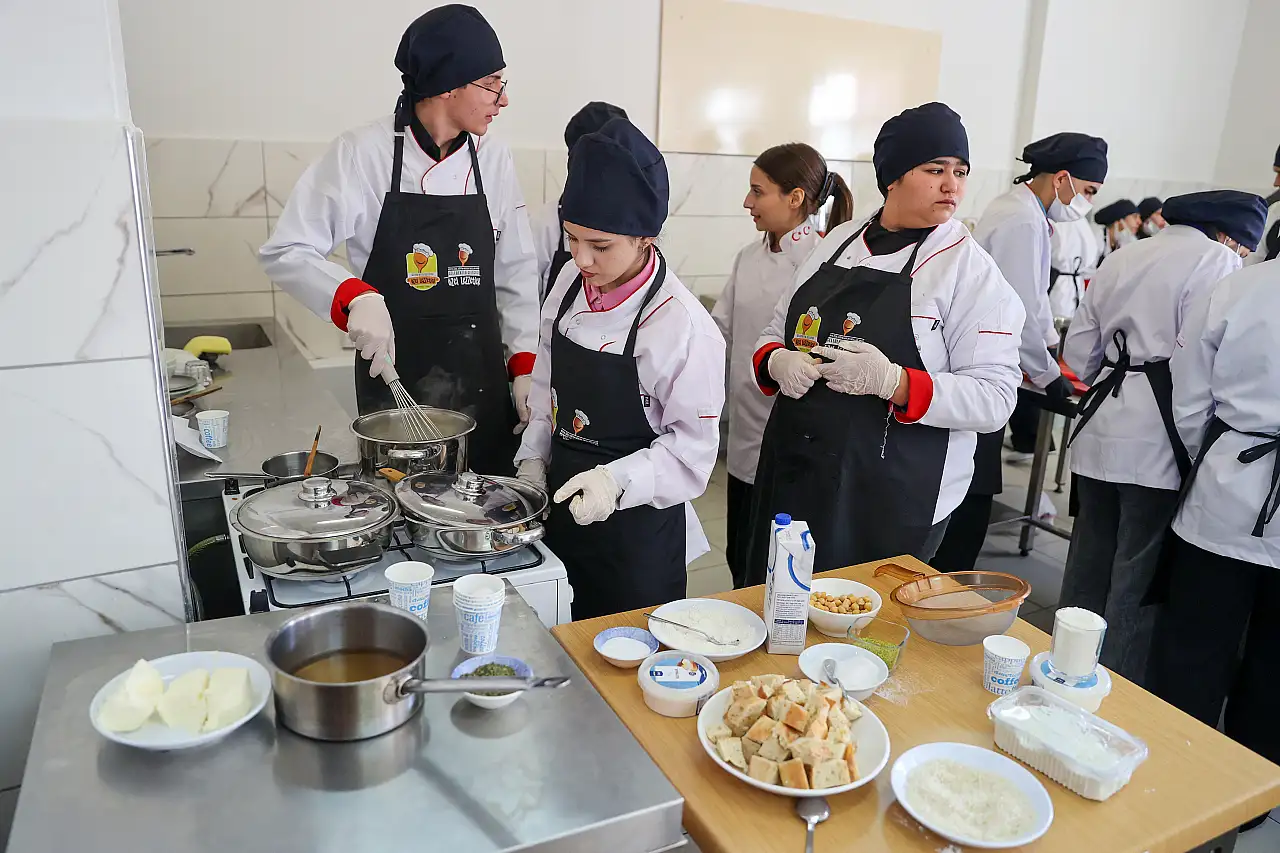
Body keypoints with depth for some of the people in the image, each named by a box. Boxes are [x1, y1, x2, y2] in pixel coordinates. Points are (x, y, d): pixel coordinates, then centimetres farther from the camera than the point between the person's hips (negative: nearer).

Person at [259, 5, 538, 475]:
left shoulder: (493, 159, 2)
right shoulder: (363, 153, -9)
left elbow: (516, 273, 7)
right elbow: (285, 253, -6)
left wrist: (525, 368, 0)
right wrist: (356, 296, -24)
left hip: (484, 378, 3)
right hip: (394, 372, -3)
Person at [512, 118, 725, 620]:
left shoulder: (683, 326, -21)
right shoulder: (571, 284, -2)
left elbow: (693, 447, -16)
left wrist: (617, 480, -29)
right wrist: (533, 458, 4)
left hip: (636, 524, -6)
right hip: (562, 507, 6)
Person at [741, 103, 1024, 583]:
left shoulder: (971, 270, -7)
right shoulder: (836, 243, 8)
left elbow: (994, 398, -12)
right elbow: (775, 336, 14)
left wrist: (890, 381, -27)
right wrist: (778, 364, -10)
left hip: (892, 501, -4)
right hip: (794, 475, 5)